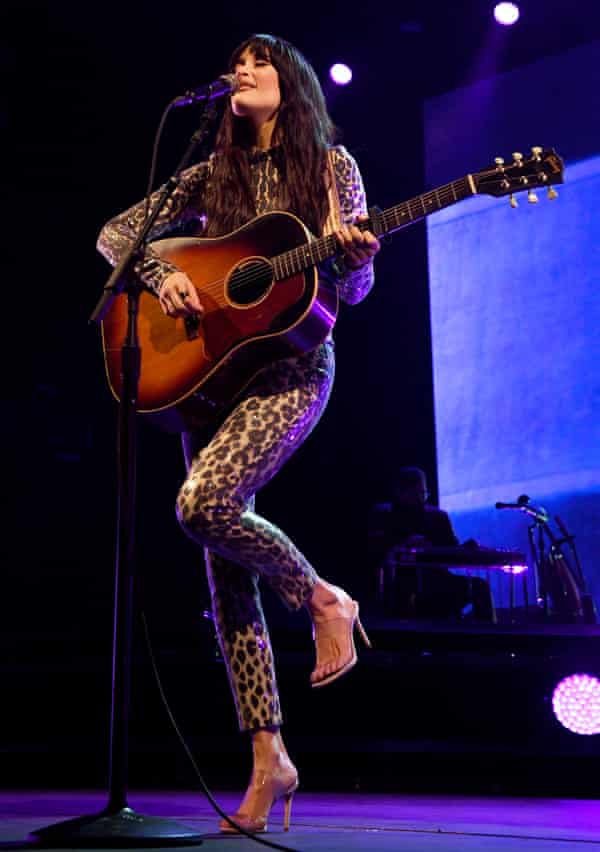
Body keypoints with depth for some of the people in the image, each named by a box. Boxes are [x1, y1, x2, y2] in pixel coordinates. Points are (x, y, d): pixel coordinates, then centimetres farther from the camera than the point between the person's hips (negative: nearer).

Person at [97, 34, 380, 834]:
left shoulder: (331, 166, 4)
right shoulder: (213, 176, 14)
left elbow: (355, 290, 0)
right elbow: (115, 233, 13)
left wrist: (352, 254, -23)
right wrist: (160, 274, -7)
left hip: (292, 369, -4)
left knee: (204, 504, -29)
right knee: (227, 574, -2)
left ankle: (324, 600, -2)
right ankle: (268, 760, 3)